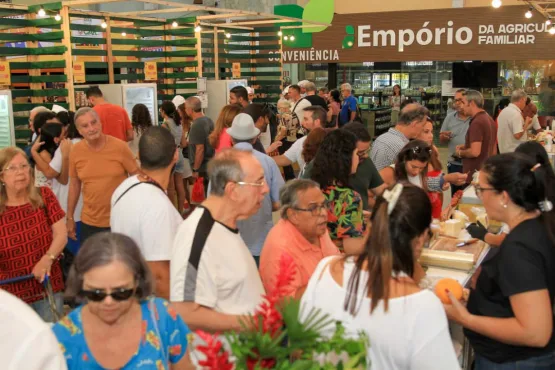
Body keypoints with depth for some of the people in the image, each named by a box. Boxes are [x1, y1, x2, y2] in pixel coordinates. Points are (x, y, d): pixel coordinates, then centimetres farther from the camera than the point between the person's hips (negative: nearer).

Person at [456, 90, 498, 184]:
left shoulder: (476, 122, -18)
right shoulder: (489, 119, 13)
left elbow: (475, 152, -25)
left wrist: (460, 153, -7)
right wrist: (465, 146, 16)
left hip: (474, 175, -10)